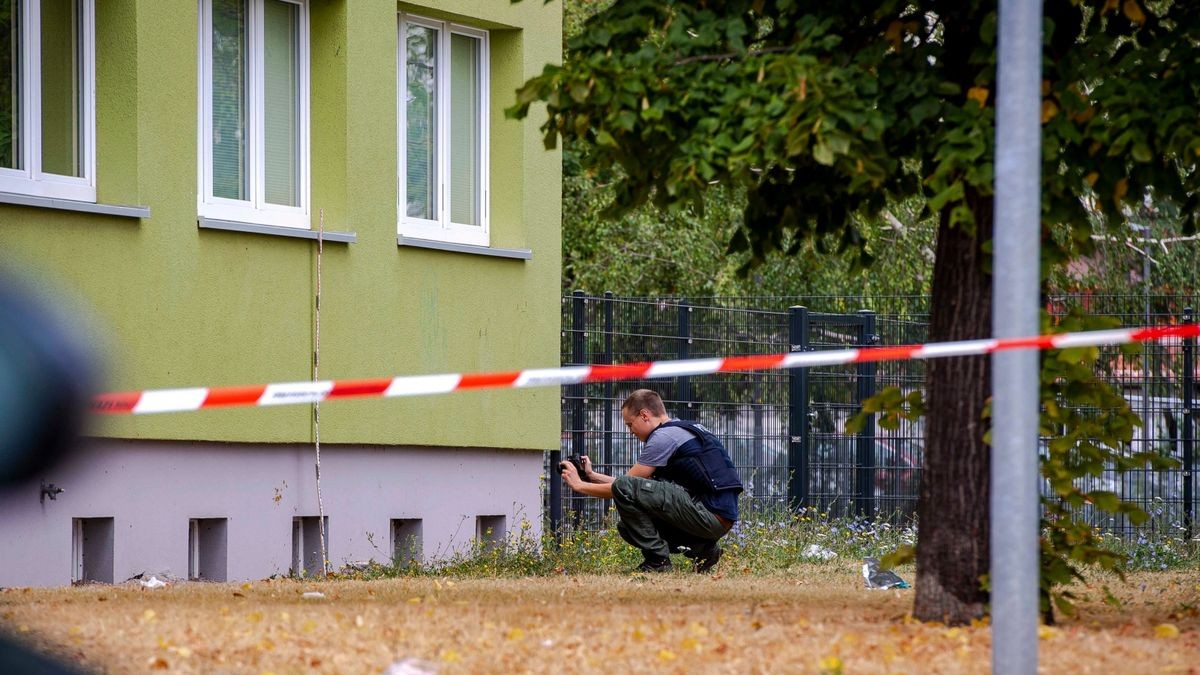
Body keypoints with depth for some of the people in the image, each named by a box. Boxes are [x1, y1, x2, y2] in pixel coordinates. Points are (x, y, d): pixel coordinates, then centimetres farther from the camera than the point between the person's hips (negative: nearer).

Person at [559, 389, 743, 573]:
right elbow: (639, 484, 24)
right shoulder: (684, 430, 22)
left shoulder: (664, 437, -8)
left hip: (710, 515, -10)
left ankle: (657, 560, -10)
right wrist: (592, 475, 26)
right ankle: (702, 549, 10)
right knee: (627, 527, 18)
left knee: (624, 488, -16)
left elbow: (623, 487, -4)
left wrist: (579, 485, 8)